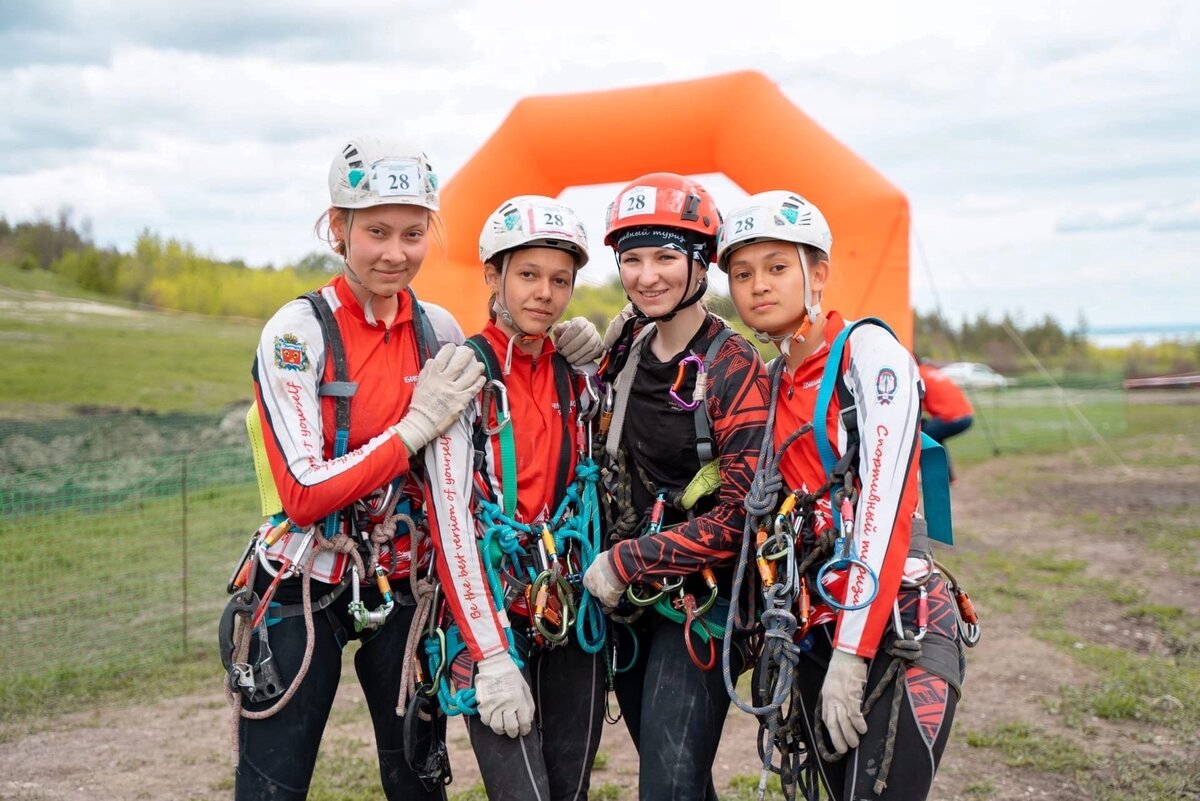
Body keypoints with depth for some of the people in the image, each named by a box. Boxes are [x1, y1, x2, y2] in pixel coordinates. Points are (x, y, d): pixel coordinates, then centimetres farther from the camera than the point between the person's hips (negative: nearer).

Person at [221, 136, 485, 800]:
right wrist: (418, 425, -20)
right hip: (304, 594, -4)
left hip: (401, 590, 4)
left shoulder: (440, 332, 1)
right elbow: (305, 495, -19)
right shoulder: (297, 332, -14)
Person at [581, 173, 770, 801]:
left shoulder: (733, 368, -16)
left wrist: (626, 562, -17)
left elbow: (740, 514, -20)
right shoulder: (627, 340, 4)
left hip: (698, 600, -6)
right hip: (627, 600, 7)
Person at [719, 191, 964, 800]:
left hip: (896, 633, -6)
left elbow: (884, 501, -14)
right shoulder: (770, 382, 15)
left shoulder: (868, 351, -5)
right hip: (813, 637, 7)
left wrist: (851, 655, -18)